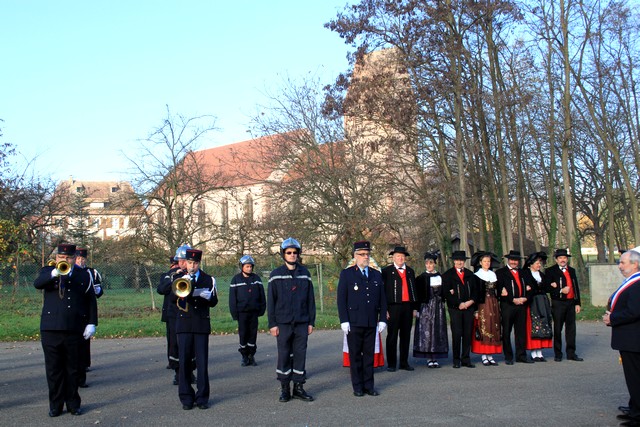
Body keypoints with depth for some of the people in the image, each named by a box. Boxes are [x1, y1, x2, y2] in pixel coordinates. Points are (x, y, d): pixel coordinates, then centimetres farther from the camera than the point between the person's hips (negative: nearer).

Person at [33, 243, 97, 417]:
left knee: (73, 369, 8)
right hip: (51, 329, -1)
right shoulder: (48, 272, 6)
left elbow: (91, 301, 10)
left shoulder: (83, 275, 9)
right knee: (54, 369, 5)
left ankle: (73, 403, 19)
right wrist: (55, 273, -32)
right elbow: (37, 284, -17)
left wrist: (92, 323, 2)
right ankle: (55, 405, 15)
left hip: (75, 330, 1)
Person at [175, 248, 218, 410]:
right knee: (184, 362, -1)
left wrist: (207, 295, -14)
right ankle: (186, 398, 7)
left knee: (202, 362, -2)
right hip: (184, 324, 0)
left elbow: (214, 302, 7)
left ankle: (202, 397, 6)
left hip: (202, 325, 0)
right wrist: (186, 286, -23)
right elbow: (177, 301, -8)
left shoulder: (209, 280, 10)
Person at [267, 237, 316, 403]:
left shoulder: (305, 273, 7)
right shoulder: (276, 275, 0)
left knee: (300, 354, 5)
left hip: (302, 323, 2)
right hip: (283, 323, -2)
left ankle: (298, 387, 14)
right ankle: (284, 388, 13)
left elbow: (310, 299, 9)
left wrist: (311, 322, 6)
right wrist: (272, 324, -4)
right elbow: (271, 301, 0)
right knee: (284, 355, 3)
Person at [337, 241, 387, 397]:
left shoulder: (376, 275, 13)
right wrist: (344, 320, -9)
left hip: (371, 323, 3)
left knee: (369, 354, 7)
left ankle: (368, 385, 15)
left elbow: (382, 299, 13)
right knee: (355, 355, 3)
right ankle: (357, 387, 11)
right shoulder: (346, 274, 1)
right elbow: (341, 299, -2)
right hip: (354, 323, -3)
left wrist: (382, 319, 6)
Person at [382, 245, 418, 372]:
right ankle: (391, 364, 6)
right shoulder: (386, 271, 1)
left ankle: (404, 362, 16)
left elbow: (413, 289, 17)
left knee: (406, 336, 8)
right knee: (392, 336, 0)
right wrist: (384, 309, -10)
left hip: (407, 306, 4)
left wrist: (415, 308, 11)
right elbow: (383, 291, -4)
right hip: (393, 307, -4)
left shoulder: (410, 271, 16)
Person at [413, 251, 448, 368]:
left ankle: (435, 358, 7)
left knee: (438, 330, 2)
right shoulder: (421, 278, 2)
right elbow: (418, 294, -1)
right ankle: (429, 358, 0)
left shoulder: (440, 277, 11)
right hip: (426, 306, -3)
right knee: (426, 330, -6)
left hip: (438, 306, 3)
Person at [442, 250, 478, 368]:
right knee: (456, 334, -6)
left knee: (468, 334, 2)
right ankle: (456, 360, 1)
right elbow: (446, 293, -4)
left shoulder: (470, 274, 16)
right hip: (455, 308, -3)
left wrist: (471, 301, -3)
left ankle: (466, 359, 9)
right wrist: (458, 304, -10)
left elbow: (475, 290, 15)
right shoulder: (447, 275, 3)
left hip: (468, 307, 4)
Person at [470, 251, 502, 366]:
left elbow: (496, 290, 17)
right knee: (483, 329, -6)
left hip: (493, 305, 5)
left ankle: (490, 356, 7)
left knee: (493, 329, 3)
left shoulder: (493, 274, 15)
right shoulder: (477, 275, -1)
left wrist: (497, 307, 9)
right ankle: (484, 356, -2)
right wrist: (476, 310, -11)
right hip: (482, 305, -5)